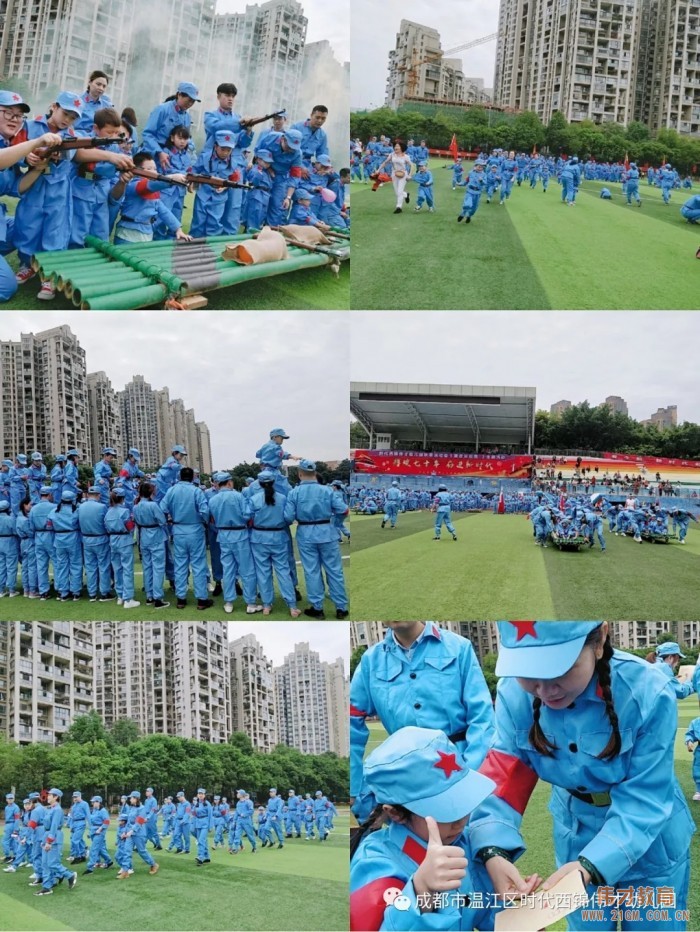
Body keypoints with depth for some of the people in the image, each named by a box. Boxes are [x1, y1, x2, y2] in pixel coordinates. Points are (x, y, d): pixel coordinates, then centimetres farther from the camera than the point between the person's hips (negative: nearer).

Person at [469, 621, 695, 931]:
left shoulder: (647, 693, -30)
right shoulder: (514, 694, -21)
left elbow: (642, 801, -28)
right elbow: (503, 779, -20)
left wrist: (590, 865, -41)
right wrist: (494, 851, -38)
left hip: (650, 842, -2)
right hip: (576, 834, 3)